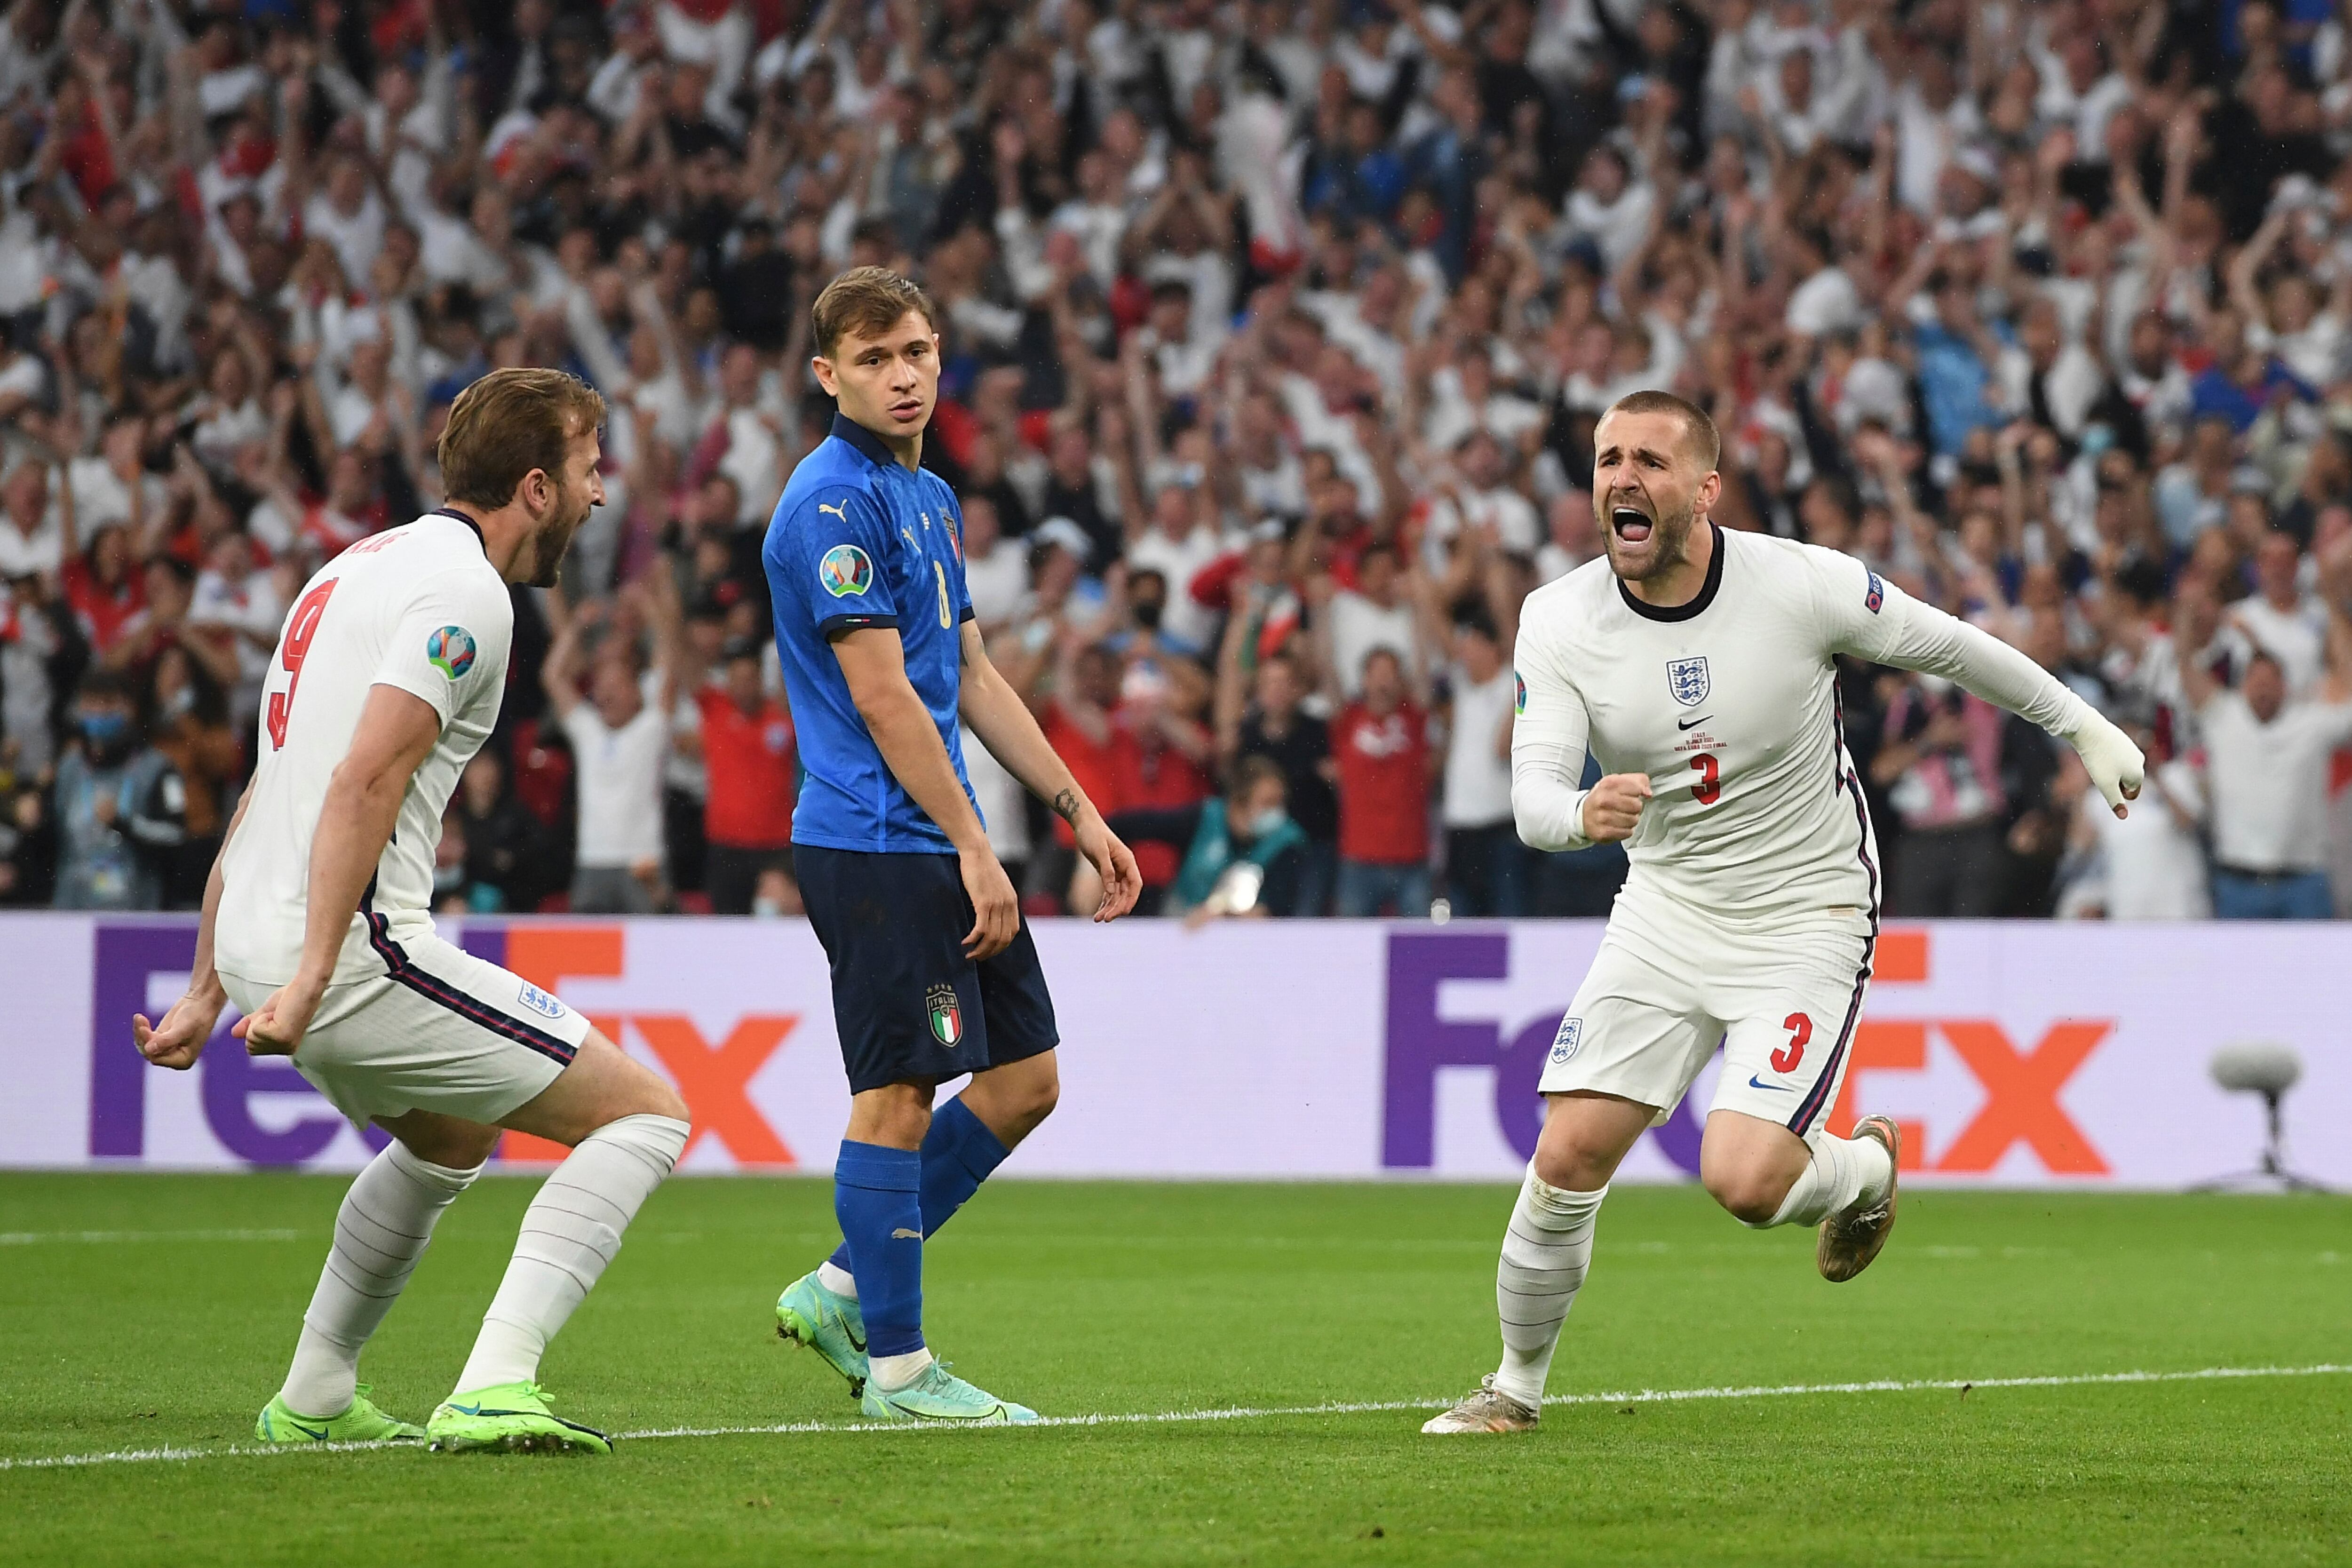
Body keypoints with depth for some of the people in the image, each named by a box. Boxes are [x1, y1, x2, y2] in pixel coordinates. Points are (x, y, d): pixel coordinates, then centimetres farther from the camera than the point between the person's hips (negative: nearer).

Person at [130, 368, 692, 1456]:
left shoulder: (357, 570, 21)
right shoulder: (465, 592, -10)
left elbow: (262, 795, 24)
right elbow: (363, 783, -21)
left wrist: (209, 991, 26)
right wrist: (311, 978, -26)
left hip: (254, 944, 10)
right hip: (354, 948, -10)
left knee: (453, 1139, 35)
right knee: (645, 1113, -5)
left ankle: (314, 1400, 37)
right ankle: (492, 1387, -18)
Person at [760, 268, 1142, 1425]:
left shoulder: (930, 497, 17)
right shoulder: (835, 502, -13)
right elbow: (881, 693, -17)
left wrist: (1077, 810, 20)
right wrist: (973, 850, -17)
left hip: (943, 846, 10)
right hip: (876, 843, -10)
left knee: (1025, 1077, 10)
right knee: (897, 1095, -6)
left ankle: (844, 1289, 18)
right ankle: (895, 1368, 1)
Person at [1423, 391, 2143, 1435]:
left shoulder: (1801, 585, -18)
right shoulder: (1558, 621, -11)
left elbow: (1946, 646, -1)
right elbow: (1532, 794, -19)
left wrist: (2083, 726, 11)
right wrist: (1582, 814, -44)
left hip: (1807, 918, -3)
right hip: (1667, 910, 3)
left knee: (1744, 1179, -19)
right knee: (1568, 1158, -6)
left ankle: (1866, 1168, 17)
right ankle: (1517, 1386, 17)